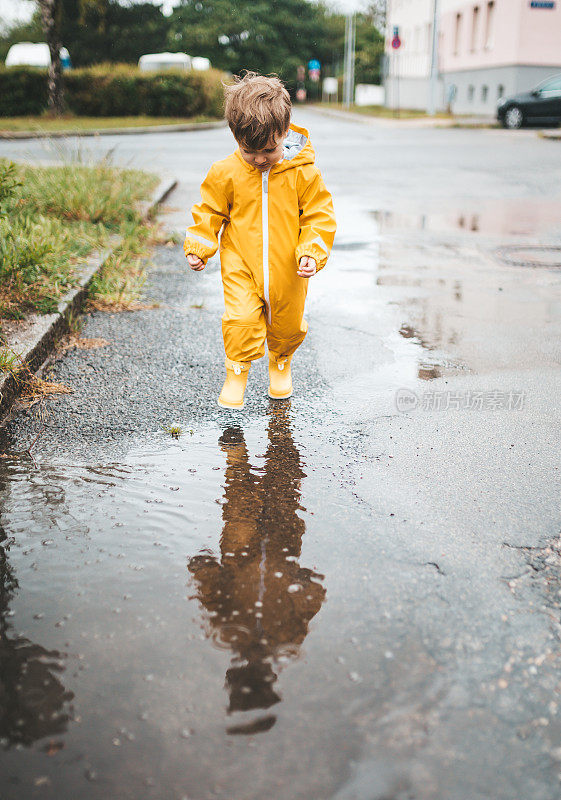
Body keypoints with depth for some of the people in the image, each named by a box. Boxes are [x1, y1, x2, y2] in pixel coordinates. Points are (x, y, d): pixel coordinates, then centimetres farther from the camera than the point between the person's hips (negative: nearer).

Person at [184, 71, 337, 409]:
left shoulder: (303, 173, -12)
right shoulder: (226, 173, -10)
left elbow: (320, 216, -5)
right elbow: (209, 211, 3)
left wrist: (312, 252, -16)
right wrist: (197, 248, -7)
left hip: (288, 269, 1)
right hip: (241, 266, 0)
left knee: (288, 324, 14)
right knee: (240, 320, -13)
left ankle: (281, 363, 45)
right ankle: (237, 372, 12)